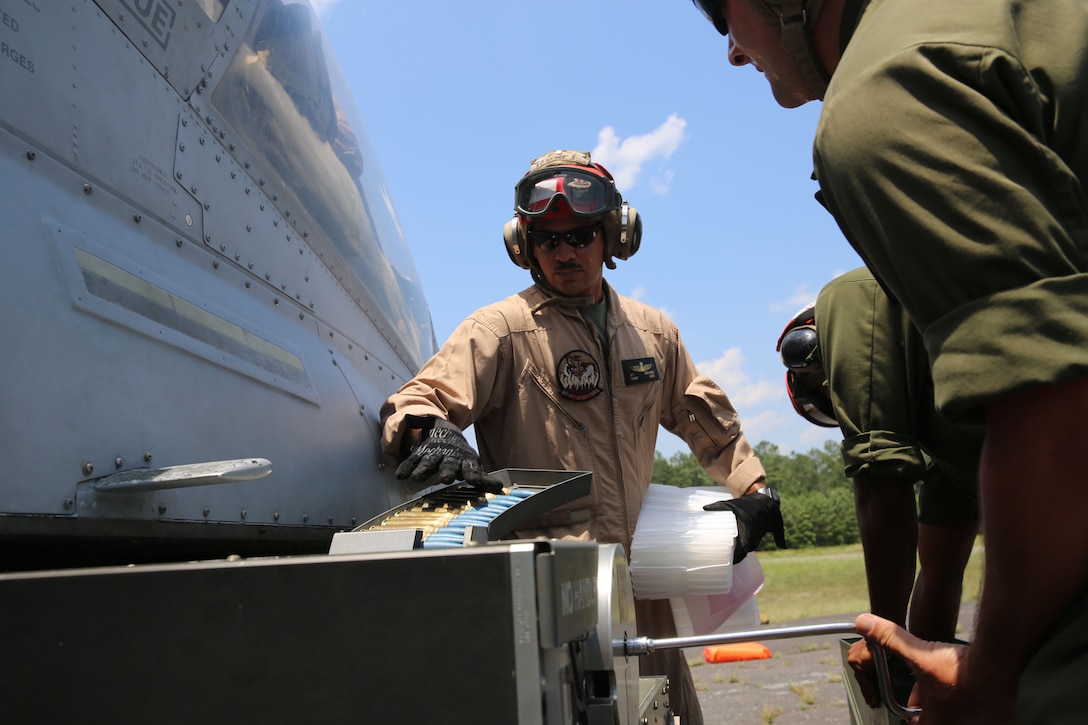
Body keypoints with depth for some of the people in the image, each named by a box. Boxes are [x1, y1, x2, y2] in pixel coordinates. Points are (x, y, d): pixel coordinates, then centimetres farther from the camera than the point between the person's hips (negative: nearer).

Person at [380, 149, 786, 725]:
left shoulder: (652, 331, 13)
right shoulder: (500, 329, -5)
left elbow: (704, 417, 25)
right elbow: (414, 402, -15)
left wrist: (754, 489, 17)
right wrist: (426, 432, -38)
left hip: (640, 578, 6)